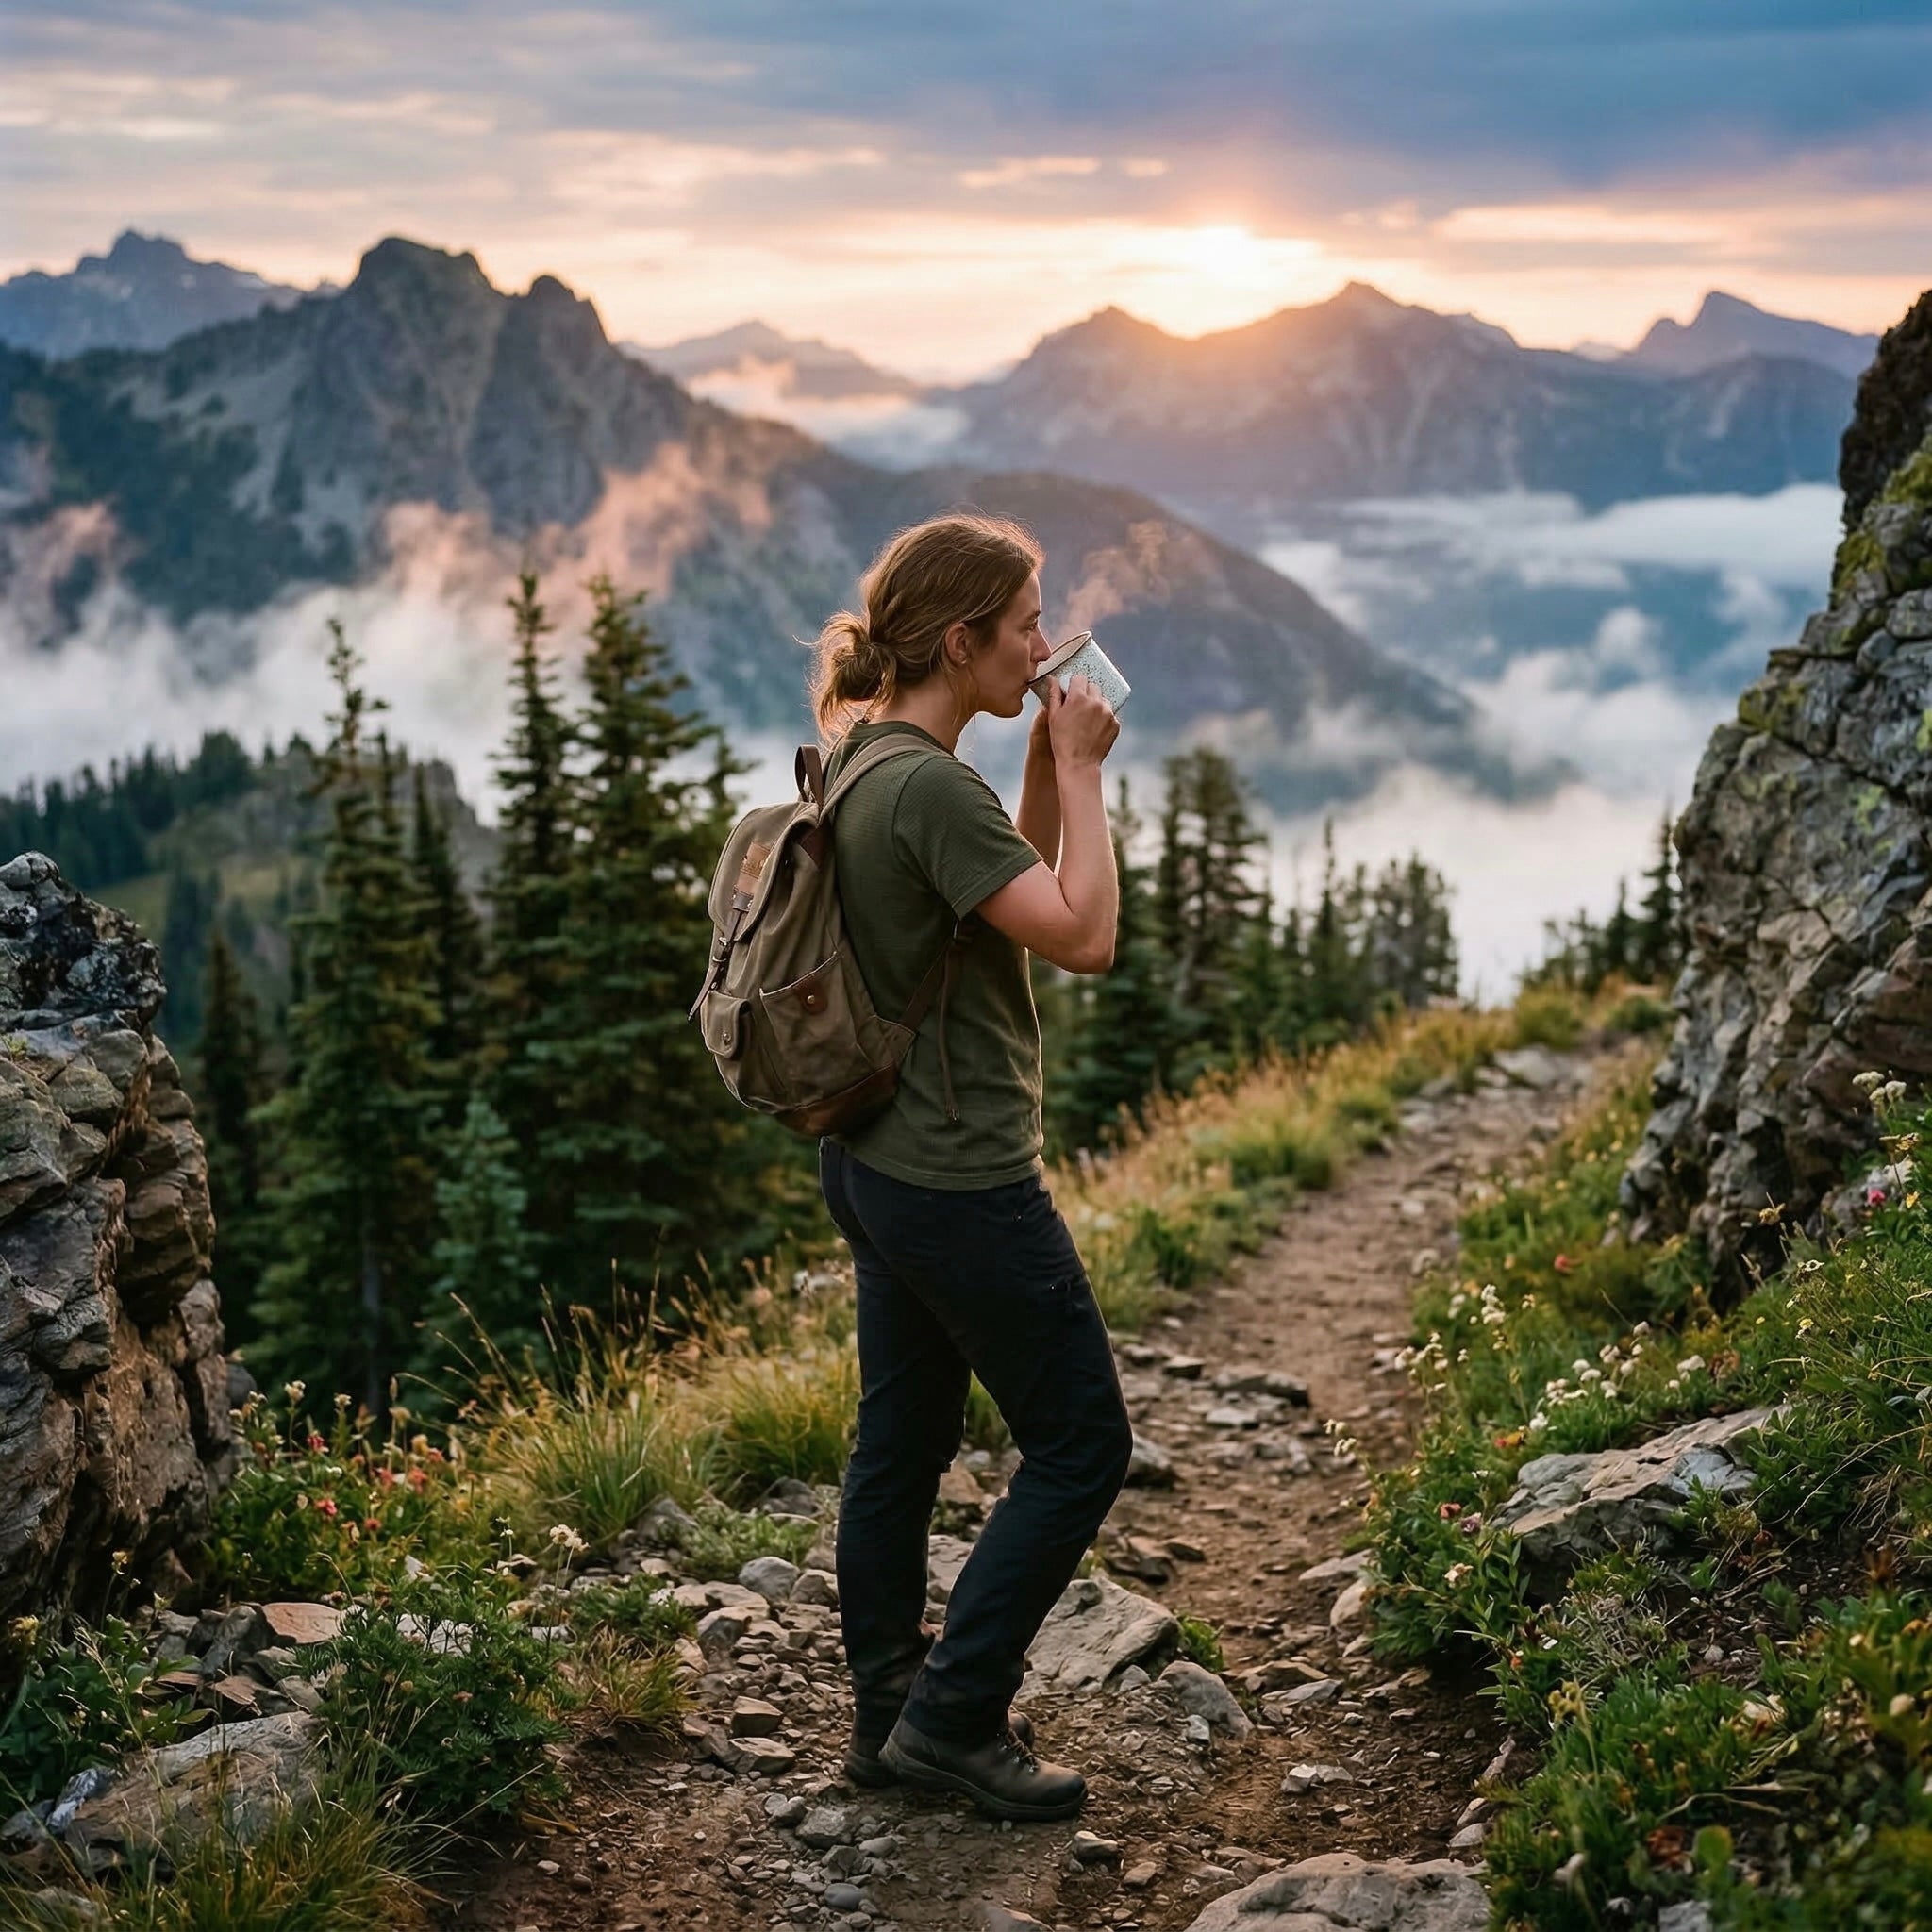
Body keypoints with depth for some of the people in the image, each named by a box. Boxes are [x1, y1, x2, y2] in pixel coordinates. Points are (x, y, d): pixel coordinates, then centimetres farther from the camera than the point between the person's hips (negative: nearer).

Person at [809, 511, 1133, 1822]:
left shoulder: (861, 756, 8)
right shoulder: (928, 786, -23)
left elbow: (1023, 880, 17)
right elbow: (1085, 936, -25)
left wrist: (1053, 757, 5)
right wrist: (1079, 765, -16)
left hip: (879, 1161, 10)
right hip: (962, 1185, -10)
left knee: (906, 1438, 18)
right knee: (1081, 1444, 4)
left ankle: (889, 1712, 31)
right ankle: (951, 1718, 10)